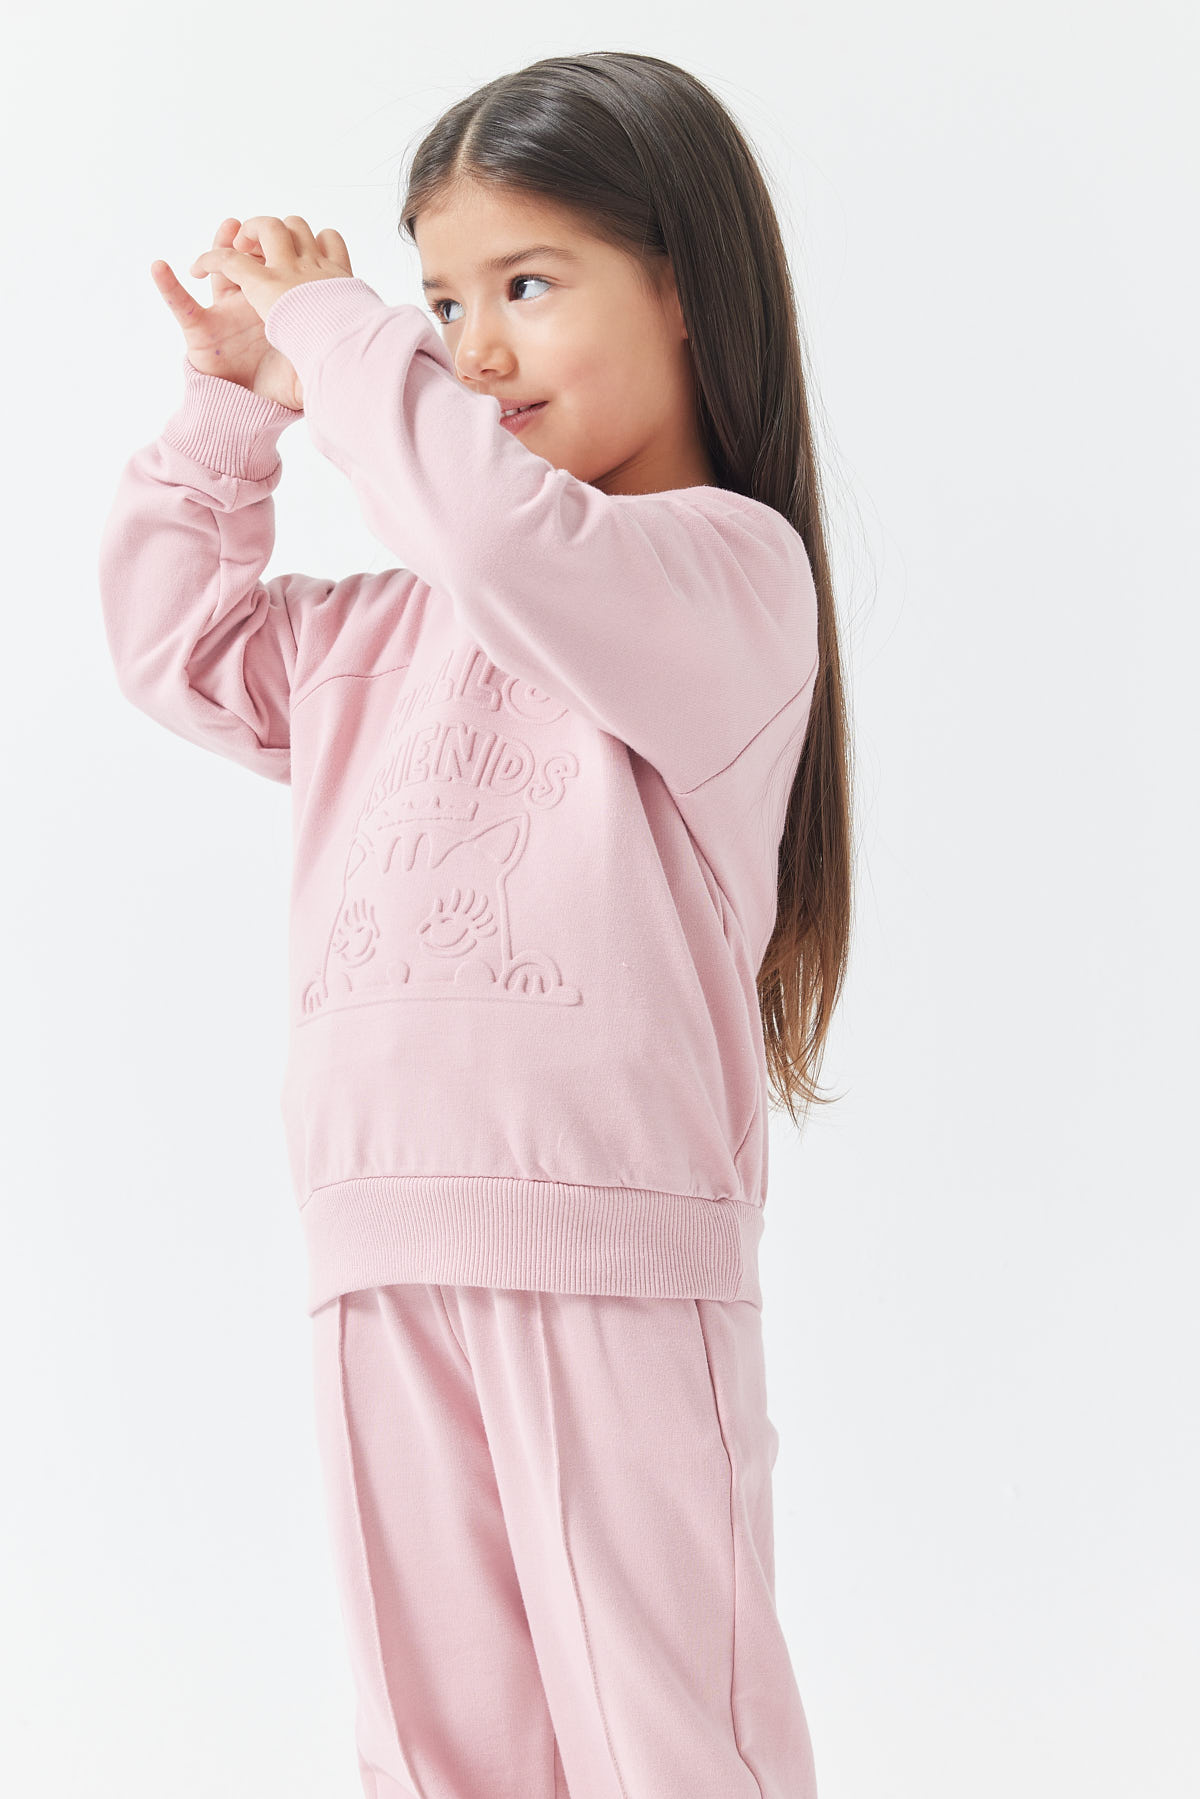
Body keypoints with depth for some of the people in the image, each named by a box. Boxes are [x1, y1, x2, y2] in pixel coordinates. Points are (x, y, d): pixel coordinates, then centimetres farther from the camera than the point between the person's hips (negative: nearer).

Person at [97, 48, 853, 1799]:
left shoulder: (730, 562, -5)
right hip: (386, 1254, 7)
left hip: (609, 1247, -7)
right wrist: (232, 402, 19)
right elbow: (178, 643, 30)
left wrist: (333, 332, -11)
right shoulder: (396, 626, 19)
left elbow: (516, 539, -24)